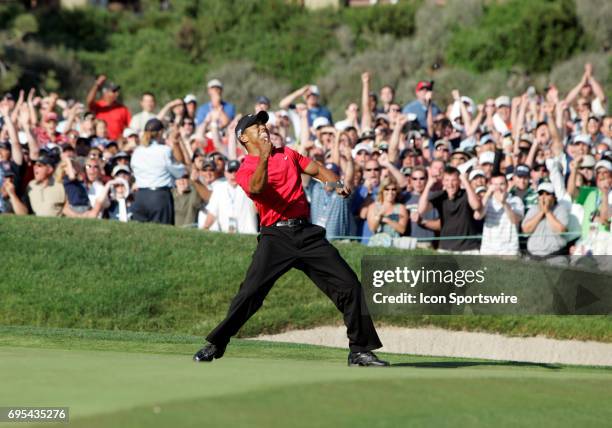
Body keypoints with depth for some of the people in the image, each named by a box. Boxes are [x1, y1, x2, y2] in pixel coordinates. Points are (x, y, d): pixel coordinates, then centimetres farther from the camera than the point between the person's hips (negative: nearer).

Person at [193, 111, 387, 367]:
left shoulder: (287, 154, 19)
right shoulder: (245, 171, 2)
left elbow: (317, 170, 20)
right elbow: (257, 187, -20)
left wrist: (338, 185, 1)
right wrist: (264, 157, -34)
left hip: (307, 233, 4)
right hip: (276, 236, -4)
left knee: (349, 285, -3)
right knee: (251, 291, -17)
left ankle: (360, 350, 5)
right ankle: (216, 345, -3)